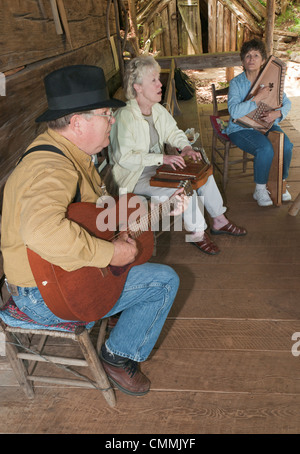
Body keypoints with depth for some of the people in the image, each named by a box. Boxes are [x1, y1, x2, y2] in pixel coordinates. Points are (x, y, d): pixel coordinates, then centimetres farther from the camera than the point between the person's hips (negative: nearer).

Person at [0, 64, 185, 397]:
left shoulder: (70, 154, 6)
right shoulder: (51, 168, -28)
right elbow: (41, 229, -48)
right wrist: (109, 253, -36)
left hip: (61, 269, 10)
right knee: (165, 280, -8)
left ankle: (125, 309, 35)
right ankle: (119, 357, 10)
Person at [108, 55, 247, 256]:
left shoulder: (158, 109, 3)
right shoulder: (125, 117, -23)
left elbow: (173, 132, 17)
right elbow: (124, 158, -29)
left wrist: (186, 147, -6)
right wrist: (162, 158, -31)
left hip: (158, 165, 9)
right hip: (137, 177, -9)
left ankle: (219, 221, 16)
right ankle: (196, 233, -3)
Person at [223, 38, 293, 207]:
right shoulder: (236, 83, -6)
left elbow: (286, 103, 8)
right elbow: (234, 112, -21)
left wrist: (277, 113, -14)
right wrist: (257, 98, -25)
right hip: (242, 128, -4)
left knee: (286, 146, -24)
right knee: (266, 149, -32)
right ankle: (260, 190, -10)